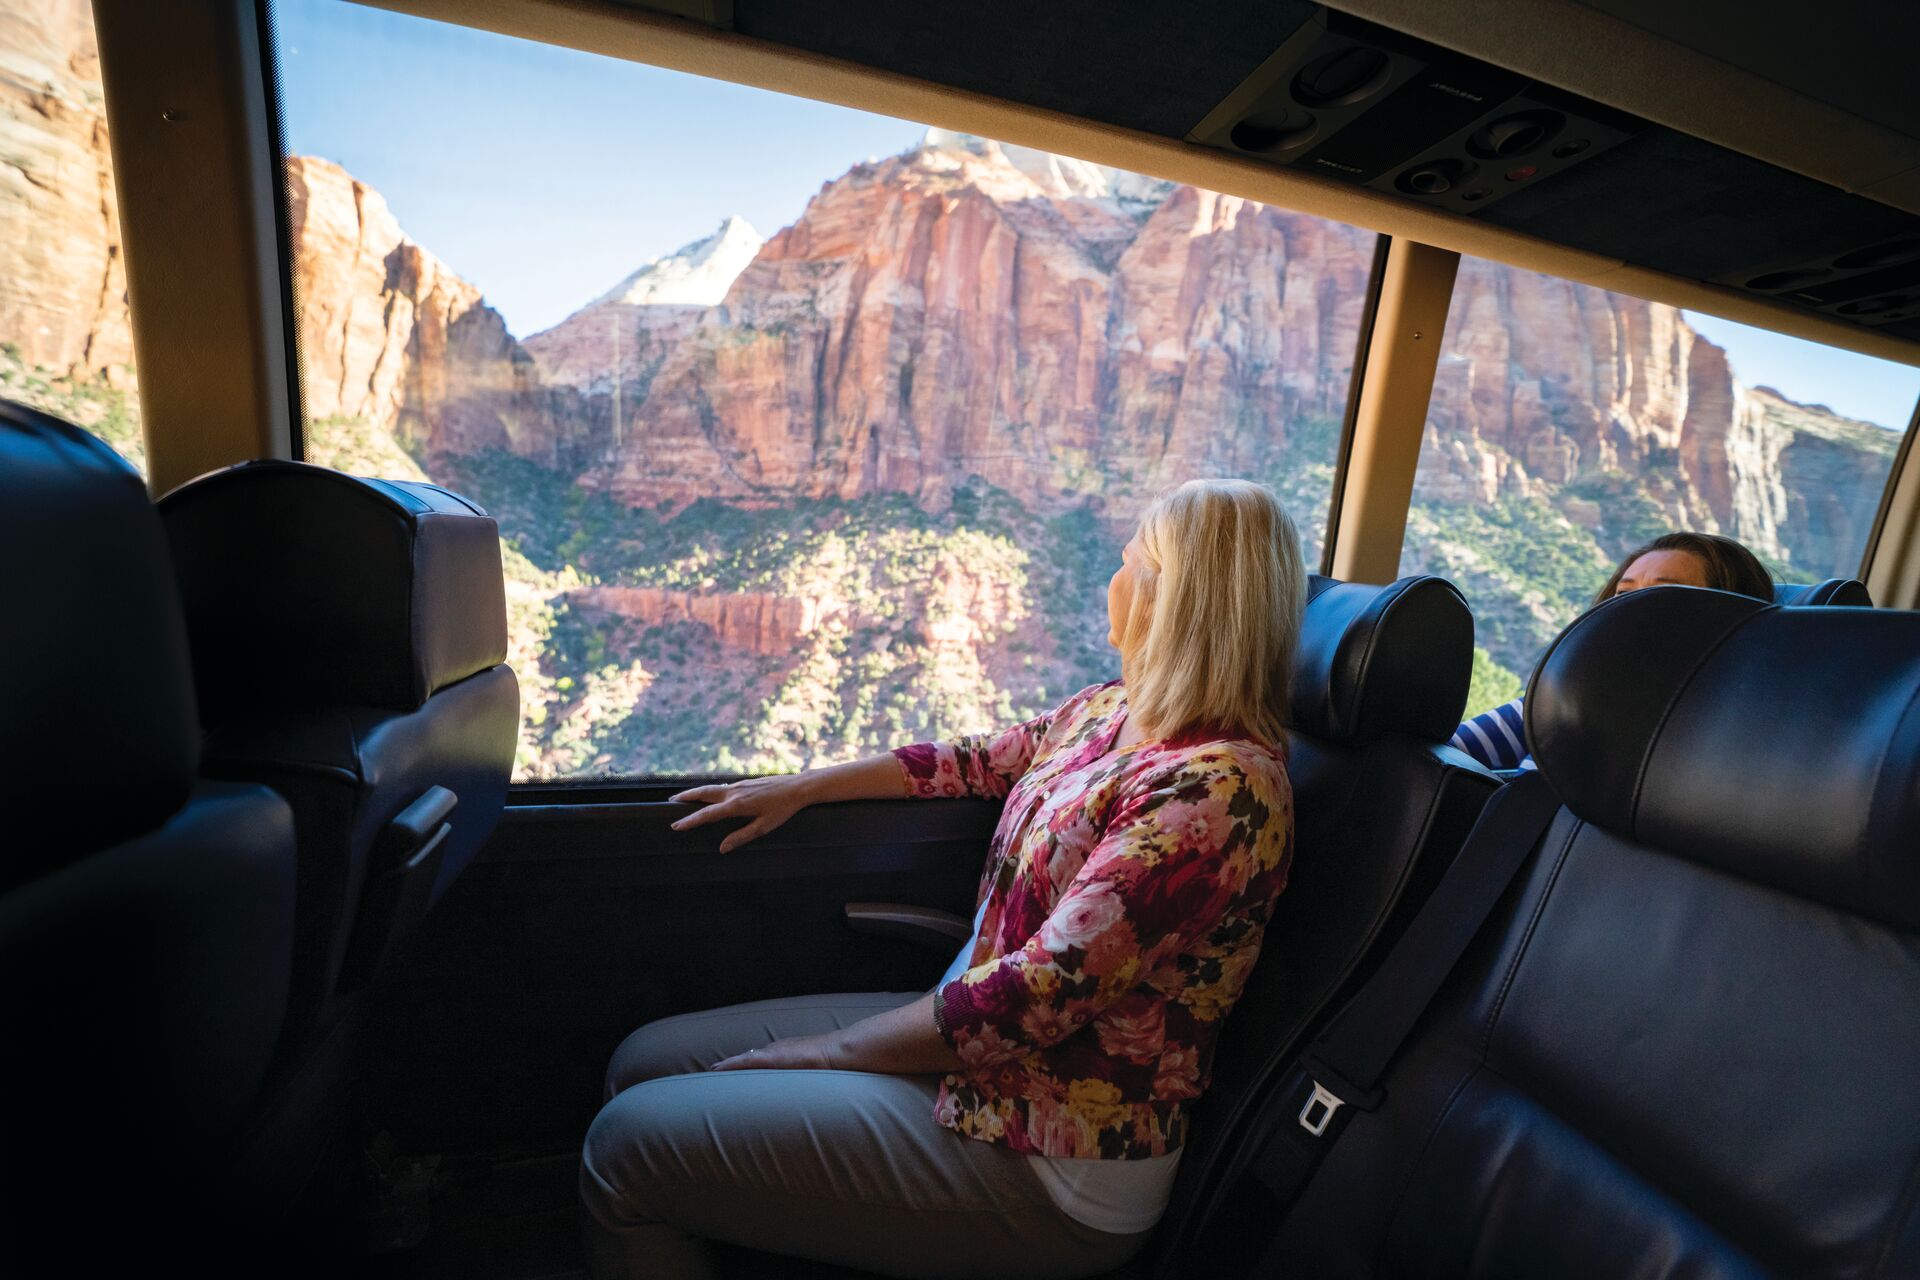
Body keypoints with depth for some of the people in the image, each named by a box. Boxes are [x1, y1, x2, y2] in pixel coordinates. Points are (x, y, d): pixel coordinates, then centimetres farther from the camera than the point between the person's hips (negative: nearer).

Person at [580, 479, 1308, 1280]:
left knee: (629, 1146, -7)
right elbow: (977, 761, 12)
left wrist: (831, 1049, -13)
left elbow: (1042, 992, -27)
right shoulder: (1114, 709, 2)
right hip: (971, 1034, 8)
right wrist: (796, 789, 11)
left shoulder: (1217, 788, -26)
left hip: (1050, 1167, -7)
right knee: (643, 1063, 9)